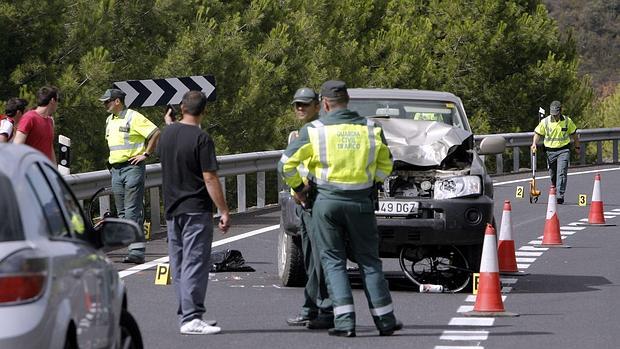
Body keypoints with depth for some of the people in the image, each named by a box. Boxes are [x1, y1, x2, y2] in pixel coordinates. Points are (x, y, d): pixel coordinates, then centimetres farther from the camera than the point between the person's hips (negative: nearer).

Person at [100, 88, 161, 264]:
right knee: (122, 211, 8)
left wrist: (145, 154, -13)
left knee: (133, 211, -12)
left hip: (133, 167, -8)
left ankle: (137, 251, -14)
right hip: (116, 169, 8)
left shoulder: (134, 117, -9)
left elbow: (156, 133, -14)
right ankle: (127, 246, 11)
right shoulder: (110, 120, 16)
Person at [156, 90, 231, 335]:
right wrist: (224, 211, -13)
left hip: (172, 210, 7)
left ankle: (186, 314, 17)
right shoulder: (201, 139, -15)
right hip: (196, 210, -7)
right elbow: (210, 179, -17)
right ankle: (191, 319, -12)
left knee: (179, 266, 12)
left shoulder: (167, 133, 5)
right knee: (195, 265, -7)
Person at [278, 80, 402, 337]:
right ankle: (385, 321, 12)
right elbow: (385, 164, 14)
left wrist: (298, 188, 11)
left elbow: (286, 164, -3)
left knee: (333, 262, 5)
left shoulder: (314, 130, -4)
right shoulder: (371, 129, 3)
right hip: (361, 203, 2)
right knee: (368, 261, 11)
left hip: (327, 202, -2)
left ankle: (345, 321, -6)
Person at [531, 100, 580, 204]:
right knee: (552, 175, 9)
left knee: (561, 173, -16)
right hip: (550, 151, 2)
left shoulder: (567, 121, 0)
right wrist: (534, 144, -14)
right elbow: (537, 133, 4)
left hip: (563, 150, -2)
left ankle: (560, 195, -19)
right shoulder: (545, 122, -2)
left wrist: (577, 146, 23)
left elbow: (573, 133, 14)